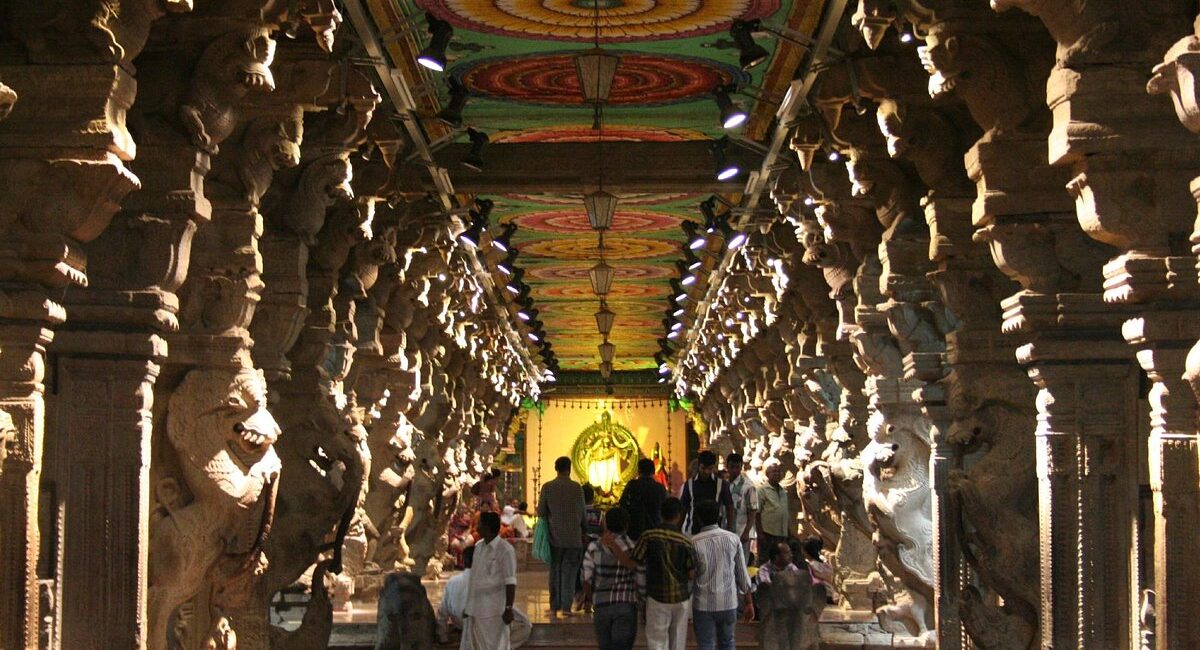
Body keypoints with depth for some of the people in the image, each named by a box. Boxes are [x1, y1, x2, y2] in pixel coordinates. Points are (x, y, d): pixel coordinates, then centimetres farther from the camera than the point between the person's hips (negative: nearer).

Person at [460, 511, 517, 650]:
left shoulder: (505, 550, -13)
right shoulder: (478, 546, 10)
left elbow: (510, 582, -16)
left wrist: (508, 608, -20)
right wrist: (467, 606, 20)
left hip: (492, 611, -8)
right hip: (474, 610, 8)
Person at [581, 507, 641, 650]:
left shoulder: (594, 548, -4)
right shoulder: (633, 549, -7)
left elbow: (587, 579, -2)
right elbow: (639, 580, -5)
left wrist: (588, 597, 17)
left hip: (602, 606, 2)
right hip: (626, 605, -2)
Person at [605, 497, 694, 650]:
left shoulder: (648, 537, -11)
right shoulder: (685, 541, -9)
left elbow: (630, 563, -10)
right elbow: (692, 574, -6)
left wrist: (612, 545, -5)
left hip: (657, 597, -1)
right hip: (682, 597, 1)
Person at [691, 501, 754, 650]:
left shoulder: (694, 543, -9)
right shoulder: (733, 539, -1)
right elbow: (742, 574, 3)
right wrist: (748, 602, 11)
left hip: (703, 605, -2)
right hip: (729, 603, 3)